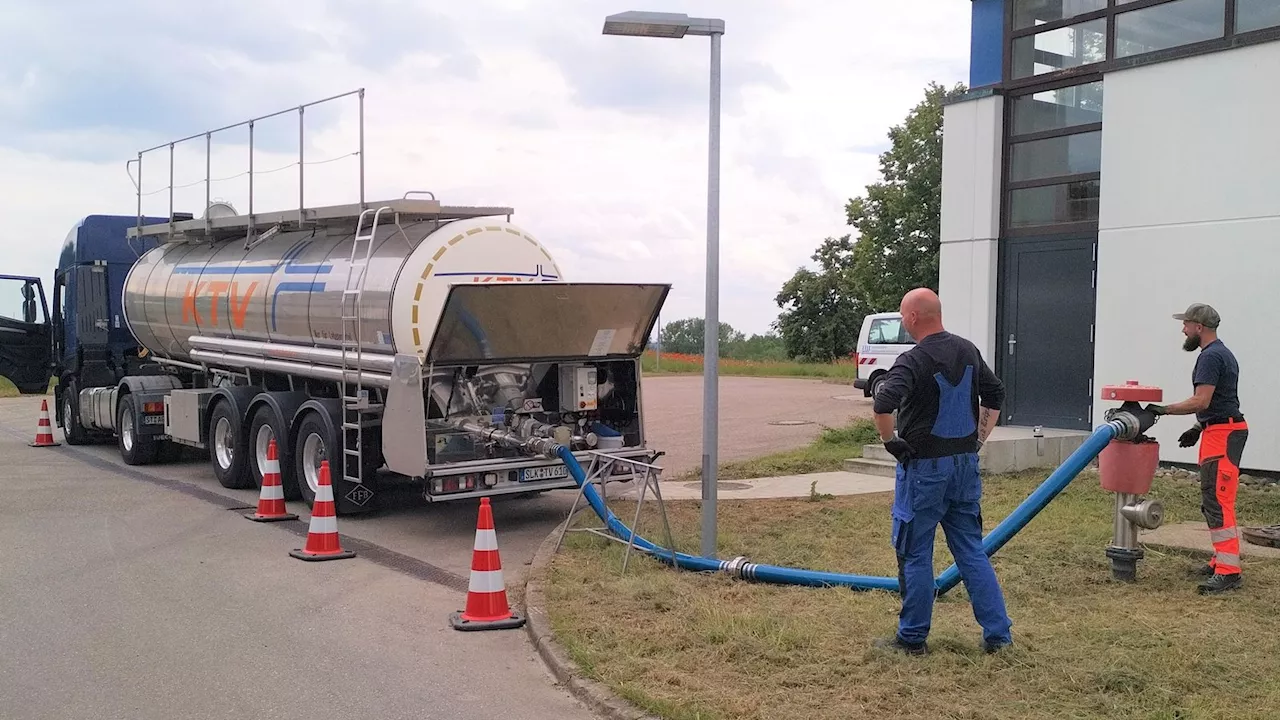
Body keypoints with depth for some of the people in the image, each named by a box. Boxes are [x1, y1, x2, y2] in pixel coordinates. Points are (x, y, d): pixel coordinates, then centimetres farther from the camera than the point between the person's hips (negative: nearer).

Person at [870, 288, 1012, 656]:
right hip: (965, 464, 7)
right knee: (971, 550, 14)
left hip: (924, 468, -7)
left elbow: (883, 403, -32)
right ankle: (997, 632, 15)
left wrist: (890, 441, -16)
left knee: (915, 555, 5)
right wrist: (978, 440, 17)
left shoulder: (914, 360, -18)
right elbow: (996, 395, 16)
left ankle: (912, 637, 14)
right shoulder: (968, 351, 6)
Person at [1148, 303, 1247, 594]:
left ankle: (1229, 571, -15)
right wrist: (1199, 428, 24)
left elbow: (1200, 401, -22)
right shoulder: (1220, 353, 18)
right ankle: (1222, 561, 20)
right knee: (1213, 501, 15)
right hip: (1220, 430, 11)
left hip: (1222, 434, -11)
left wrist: (1164, 410, -16)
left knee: (1217, 501, -13)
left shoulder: (1211, 357, -16)